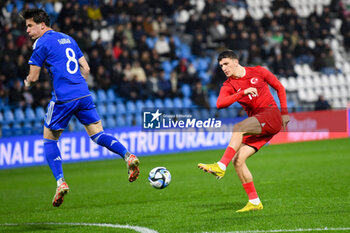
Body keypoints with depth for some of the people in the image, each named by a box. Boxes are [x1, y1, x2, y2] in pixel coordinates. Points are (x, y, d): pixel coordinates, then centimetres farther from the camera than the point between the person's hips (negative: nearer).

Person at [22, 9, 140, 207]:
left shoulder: (41, 43, -3)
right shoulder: (68, 39, 19)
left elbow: (33, 77, -1)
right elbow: (85, 68, 20)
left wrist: (27, 83, 21)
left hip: (63, 98, -6)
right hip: (84, 94, 6)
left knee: (50, 139, 9)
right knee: (98, 135, 7)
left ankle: (61, 182, -4)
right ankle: (128, 156, -18)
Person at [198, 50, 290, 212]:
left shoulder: (258, 72, 4)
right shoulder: (228, 86, 8)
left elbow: (279, 88, 14)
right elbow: (220, 103, -14)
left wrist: (284, 112, 8)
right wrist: (243, 93, -22)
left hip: (271, 116, -5)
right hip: (257, 125, 5)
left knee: (238, 128, -30)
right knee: (238, 160, -10)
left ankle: (221, 167, -39)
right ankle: (254, 202, -5)